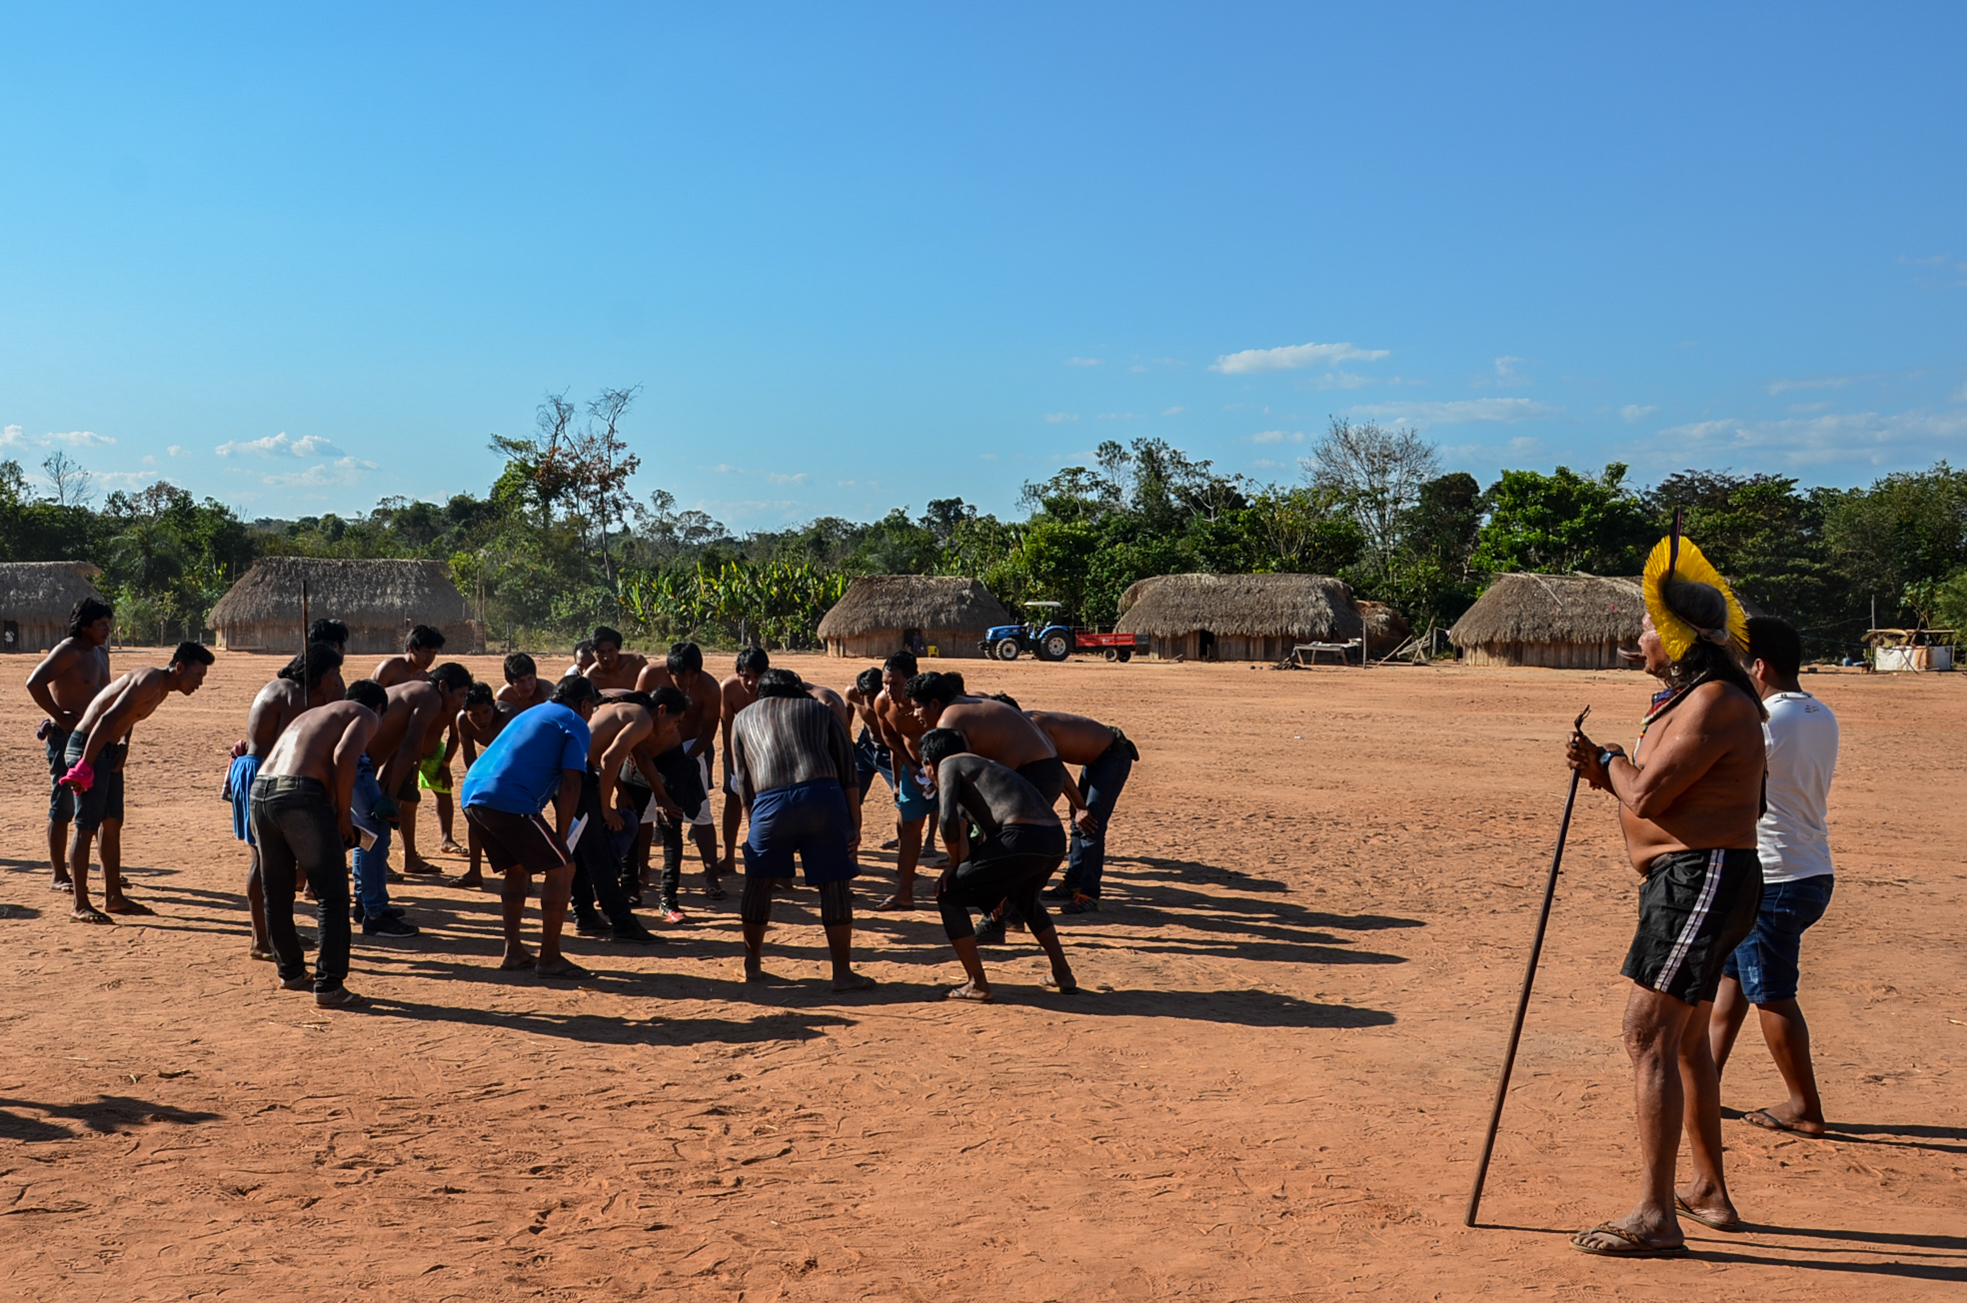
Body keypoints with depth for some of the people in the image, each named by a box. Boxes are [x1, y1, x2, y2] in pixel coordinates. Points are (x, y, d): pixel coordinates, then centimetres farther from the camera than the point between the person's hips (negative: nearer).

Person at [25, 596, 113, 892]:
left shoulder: (100, 652, 13)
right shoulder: (68, 651, -14)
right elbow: (34, 683, -25)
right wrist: (59, 716, -21)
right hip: (67, 738, -8)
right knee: (63, 808, -1)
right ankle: (59, 876, 5)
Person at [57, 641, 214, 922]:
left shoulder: (162, 688, 10)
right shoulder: (150, 681, -21)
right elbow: (107, 719, -27)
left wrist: (123, 744, 5)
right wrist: (84, 767, -27)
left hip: (110, 751, 10)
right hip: (88, 748, -10)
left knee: (113, 825, 13)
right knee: (86, 827, -6)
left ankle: (114, 898, 20)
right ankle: (80, 905, -2)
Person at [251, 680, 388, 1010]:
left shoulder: (312, 715, 34)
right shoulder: (365, 716, 12)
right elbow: (343, 756, -12)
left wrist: (302, 858, 43)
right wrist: (344, 814, 0)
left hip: (260, 791, 8)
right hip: (300, 794, -8)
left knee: (277, 893, 21)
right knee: (332, 893, 3)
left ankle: (291, 971, 38)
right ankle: (329, 986, 3)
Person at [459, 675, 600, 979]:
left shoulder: (532, 714, 31)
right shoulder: (575, 724, 6)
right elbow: (569, 785, -6)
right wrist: (561, 836, -1)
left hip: (472, 795, 9)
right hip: (508, 801, -9)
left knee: (518, 870, 24)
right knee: (561, 868, 0)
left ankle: (514, 952, 24)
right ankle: (550, 959, 1)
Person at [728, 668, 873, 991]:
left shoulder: (744, 717, 28)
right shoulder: (820, 711, 26)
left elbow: (743, 783, 22)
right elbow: (848, 771, 14)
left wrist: (757, 821, 28)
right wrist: (854, 824, 11)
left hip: (771, 801, 1)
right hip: (822, 794, 0)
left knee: (759, 881, 20)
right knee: (835, 885, 6)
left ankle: (752, 964, 31)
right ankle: (843, 973, 8)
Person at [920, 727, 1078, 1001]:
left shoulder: (949, 764, 11)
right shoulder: (987, 766, 34)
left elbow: (948, 820, -4)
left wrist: (955, 864, 9)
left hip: (1021, 839, -8)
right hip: (1056, 841, 8)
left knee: (948, 896, 10)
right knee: (1024, 898, 38)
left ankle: (977, 984, 9)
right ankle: (1063, 975, 37)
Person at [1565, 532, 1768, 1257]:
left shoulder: (1714, 703, -17)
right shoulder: (1692, 697, 17)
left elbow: (1647, 795, -22)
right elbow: (1653, 795, 18)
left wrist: (1612, 759, -3)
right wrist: (1604, 771, 1)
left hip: (1702, 879, -11)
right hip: (1688, 880, 11)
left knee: (1649, 1035, -13)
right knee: (1684, 1039, 19)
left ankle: (1654, 1216, -11)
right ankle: (1709, 1194, 31)